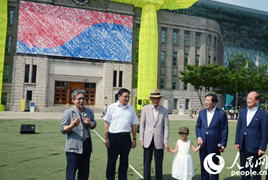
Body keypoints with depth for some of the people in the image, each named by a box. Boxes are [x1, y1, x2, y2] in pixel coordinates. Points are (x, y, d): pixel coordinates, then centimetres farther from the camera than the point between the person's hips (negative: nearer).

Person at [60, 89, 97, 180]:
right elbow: (63, 129, -9)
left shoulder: (89, 111, 9)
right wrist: (72, 126, -29)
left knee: (85, 171, 16)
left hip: (86, 146, 6)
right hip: (73, 148, -5)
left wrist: (89, 123, -8)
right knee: (71, 172, -2)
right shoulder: (68, 112, -8)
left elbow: (94, 125, 15)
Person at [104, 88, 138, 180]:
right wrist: (106, 138, -6)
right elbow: (107, 123, -1)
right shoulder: (112, 107, 0)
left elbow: (133, 125, 12)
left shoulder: (131, 109, 9)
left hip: (126, 137, 3)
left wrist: (134, 139, 9)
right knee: (111, 161, 6)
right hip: (113, 136, -3)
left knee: (124, 161, 13)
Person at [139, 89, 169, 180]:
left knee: (159, 164, 7)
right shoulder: (145, 109, 1)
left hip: (159, 141, 0)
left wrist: (166, 141, -4)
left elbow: (166, 127, 2)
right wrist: (141, 140, -1)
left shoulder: (164, 110, 2)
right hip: (147, 141, 0)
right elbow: (142, 125, 2)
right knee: (146, 164, 4)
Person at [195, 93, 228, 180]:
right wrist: (198, 137, -4)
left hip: (214, 144, -4)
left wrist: (223, 144, -8)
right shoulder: (202, 112, 7)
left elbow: (224, 130, -5)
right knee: (203, 166, 14)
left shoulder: (221, 113, -5)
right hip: (202, 144, 4)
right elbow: (197, 126, 11)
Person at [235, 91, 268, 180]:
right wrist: (237, 142, 5)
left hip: (255, 148, -5)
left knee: (256, 171, 9)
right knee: (243, 169, 15)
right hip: (243, 147, 5)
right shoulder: (243, 112, 7)